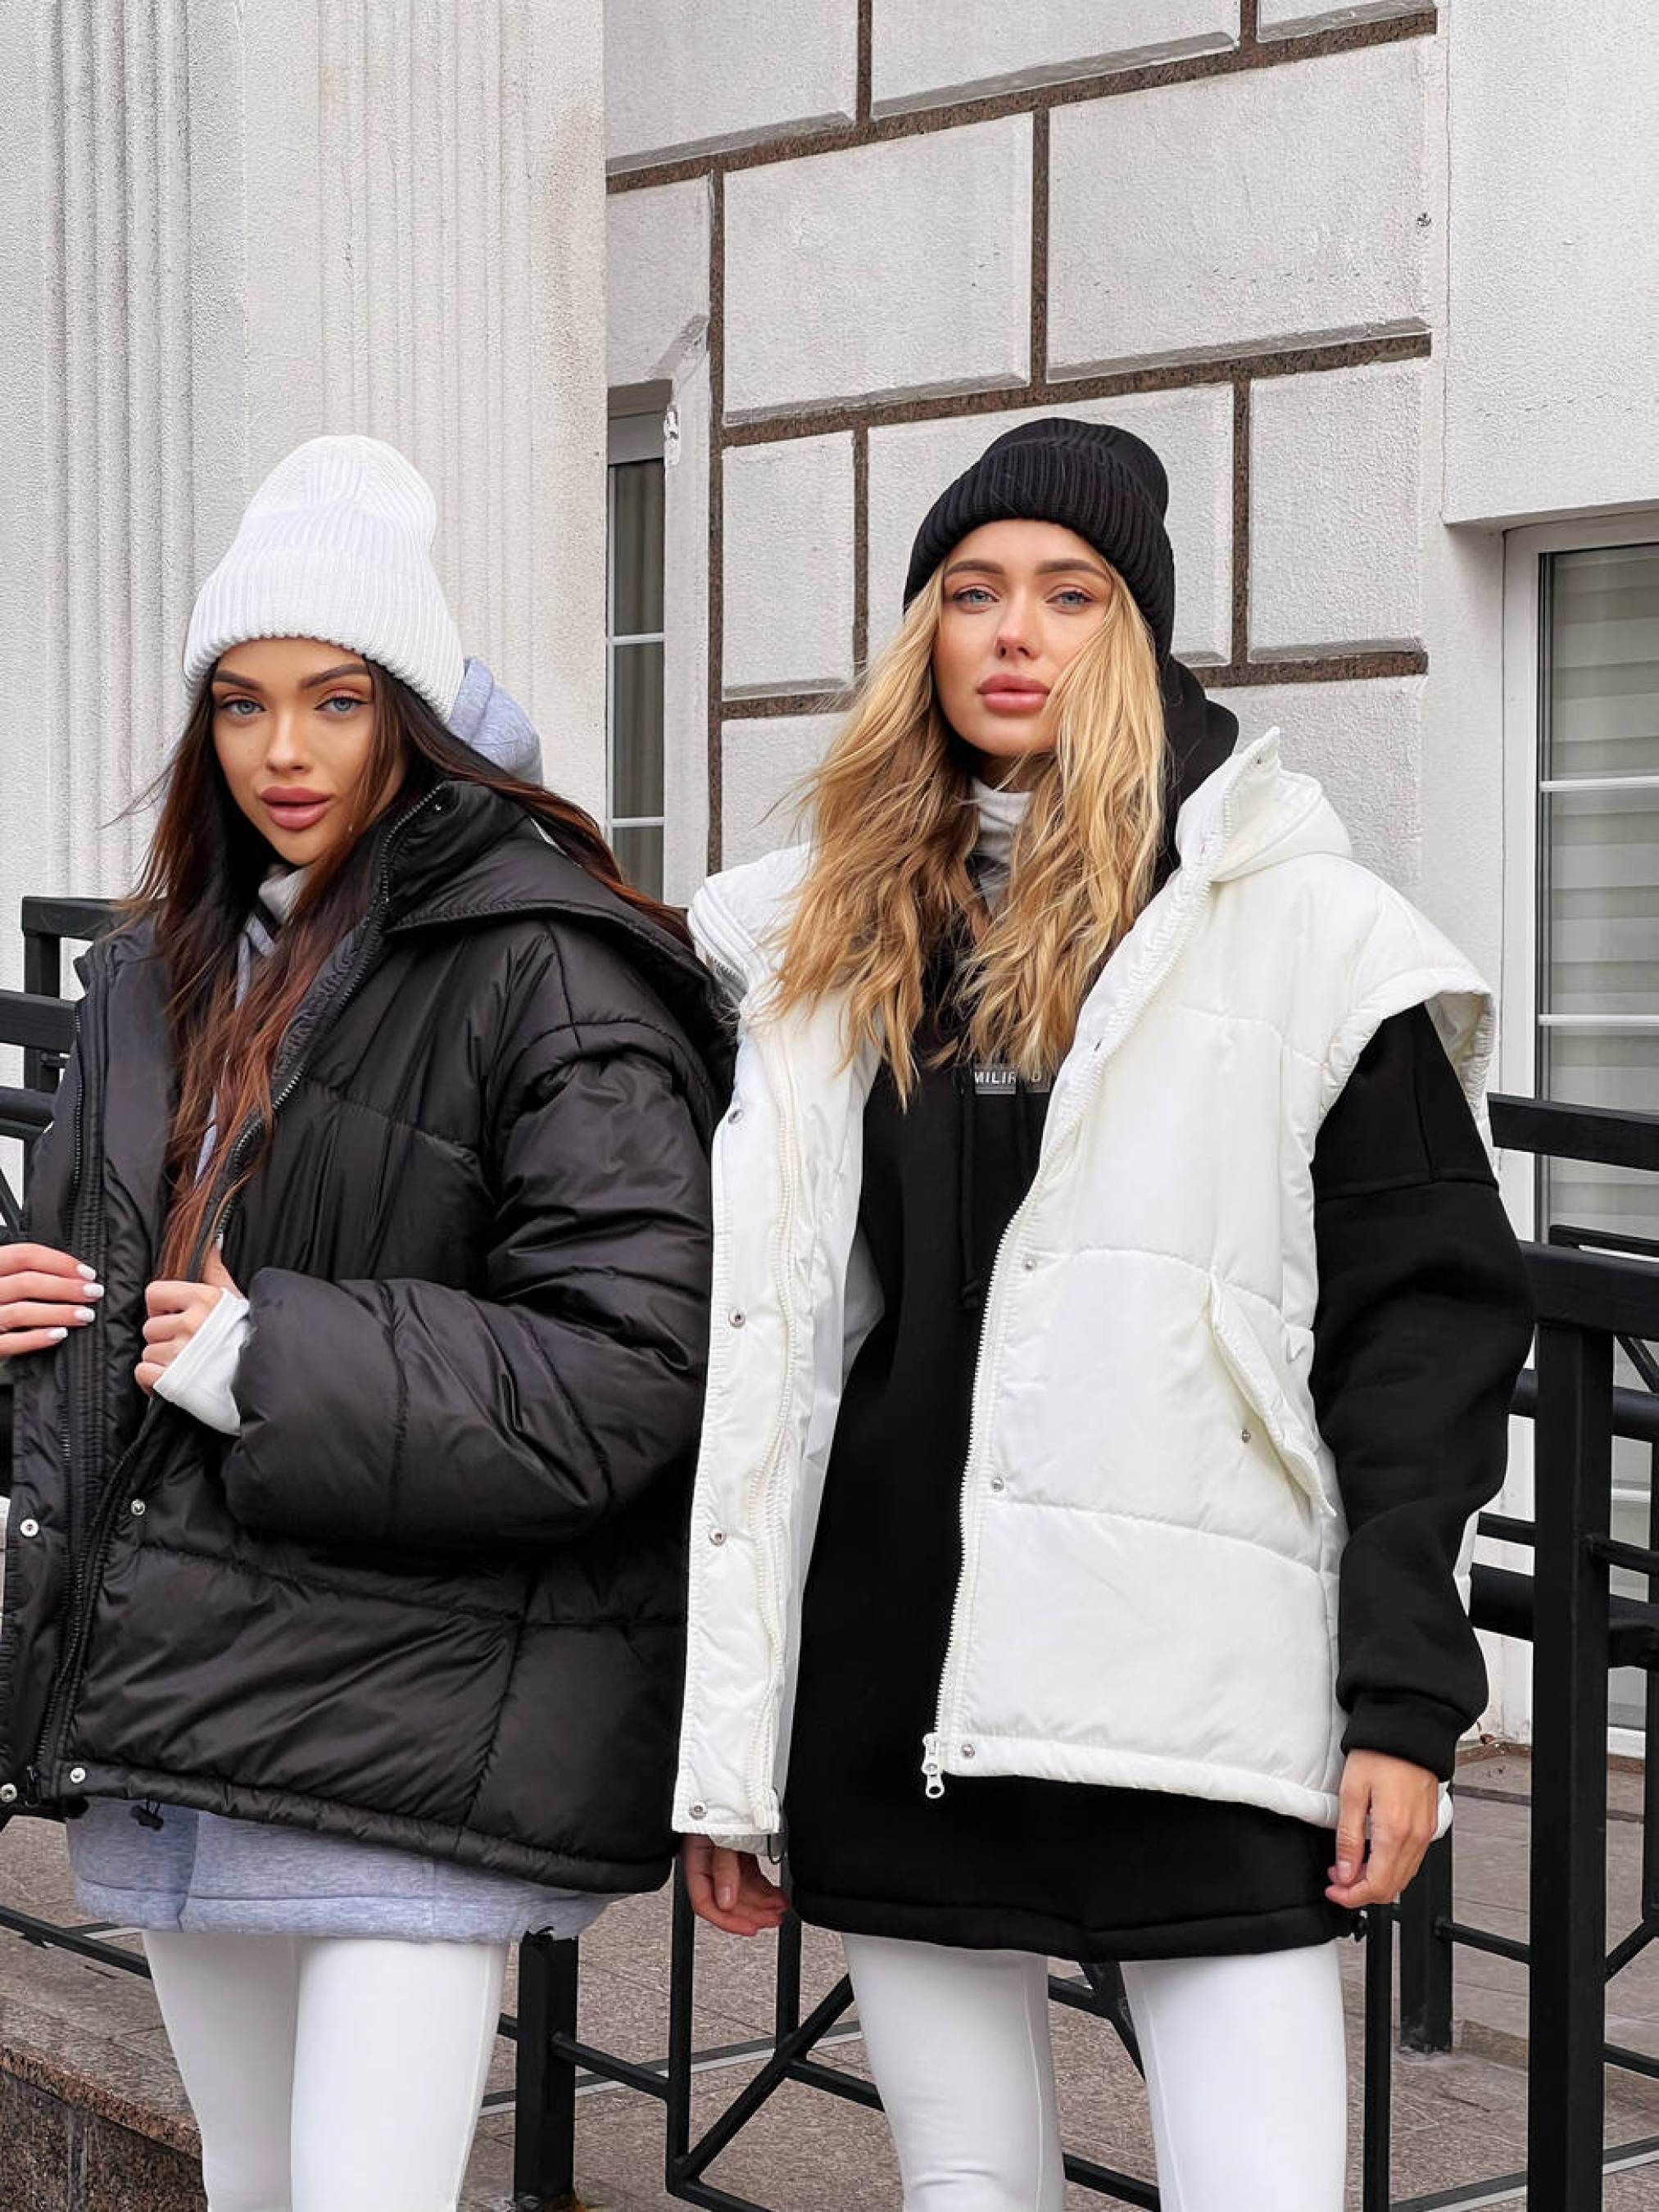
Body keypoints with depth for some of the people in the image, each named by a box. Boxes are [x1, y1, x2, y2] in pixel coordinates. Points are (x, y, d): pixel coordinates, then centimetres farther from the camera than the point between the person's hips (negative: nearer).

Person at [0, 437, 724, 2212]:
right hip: (169, 1694, 8)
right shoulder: (166, 976, 15)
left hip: (412, 1730, -8)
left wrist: (271, 1368, -17)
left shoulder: (546, 973, -11)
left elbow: (632, 1367, -17)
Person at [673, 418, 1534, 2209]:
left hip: (1197, 1708, -4)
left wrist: (1408, 1698, -8)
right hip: (891, 1700, 4)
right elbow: (752, 1350, 15)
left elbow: (1429, 1321, -1)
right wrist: (722, 1752, 12)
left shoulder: (1303, 933, 0)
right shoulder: (822, 948, 13)